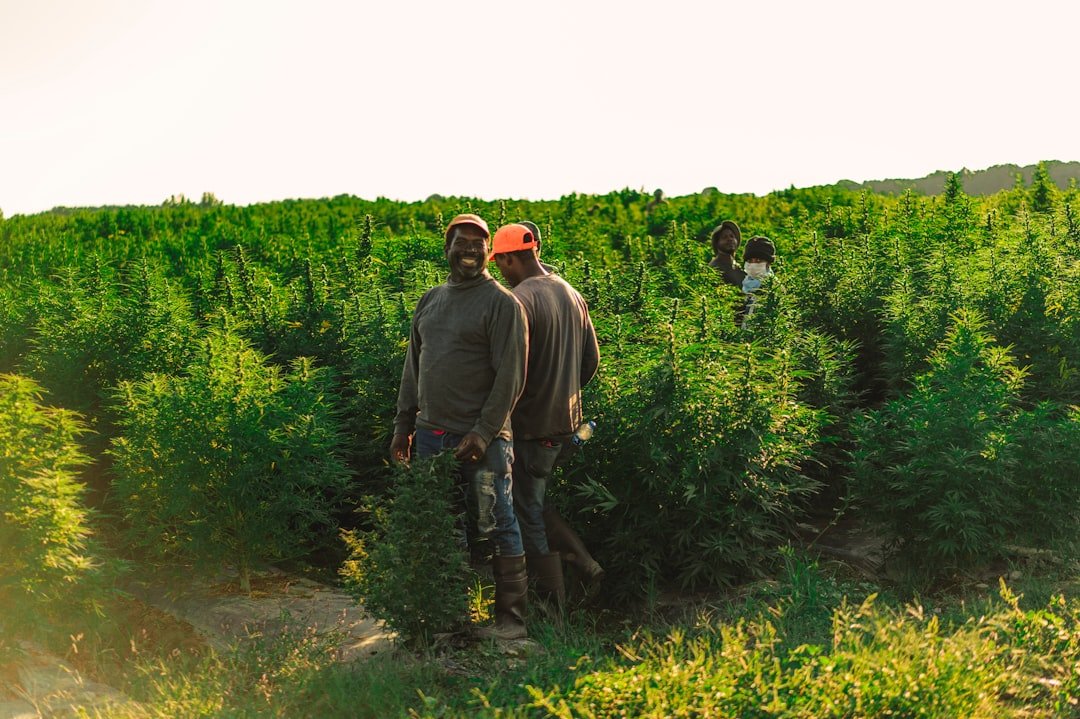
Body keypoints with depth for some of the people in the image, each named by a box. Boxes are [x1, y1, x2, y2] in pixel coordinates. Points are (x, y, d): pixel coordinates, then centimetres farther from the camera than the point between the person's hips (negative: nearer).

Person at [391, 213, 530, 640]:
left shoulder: (502, 303, -4)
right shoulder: (430, 301, 16)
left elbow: (510, 377, -10)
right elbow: (414, 367, 21)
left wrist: (483, 432, -16)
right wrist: (403, 424, 16)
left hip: (480, 440, -6)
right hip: (431, 435, 6)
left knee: (495, 526, -1)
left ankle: (511, 618, 7)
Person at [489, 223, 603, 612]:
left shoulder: (519, 300, -19)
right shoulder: (573, 295, 7)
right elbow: (591, 361, 13)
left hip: (530, 424, -8)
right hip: (567, 421, 8)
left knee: (528, 515, 5)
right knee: (534, 500, 25)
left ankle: (556, 610, 10)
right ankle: (585, 561, 17)